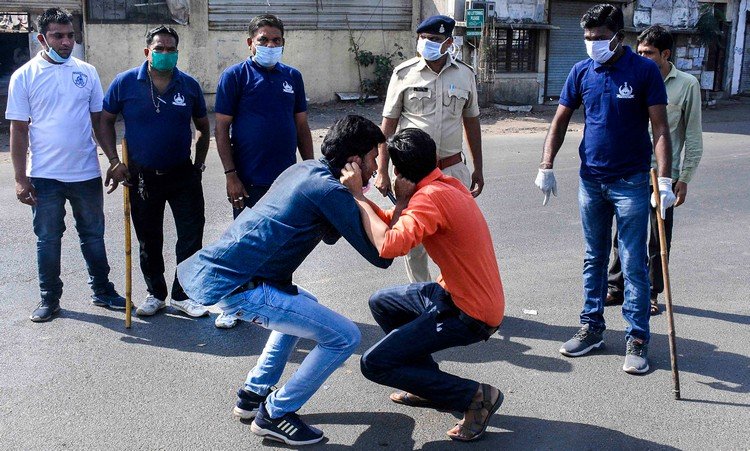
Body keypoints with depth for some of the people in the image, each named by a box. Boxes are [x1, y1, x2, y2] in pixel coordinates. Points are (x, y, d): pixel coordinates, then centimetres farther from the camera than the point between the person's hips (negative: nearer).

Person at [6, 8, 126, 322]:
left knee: (93, 235, 13)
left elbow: (100, 120, 8)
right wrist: (20, 178, -6)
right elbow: (18, 131, -2)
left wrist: (115, 161, 1)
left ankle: (102, 291, 27)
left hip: (86, 173, 2)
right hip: (44, 177, -2)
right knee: (47, 240, 9)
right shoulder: (24, 76, -3)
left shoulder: (87, 72, 4)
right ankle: (49, 299, 23)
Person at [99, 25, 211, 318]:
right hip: (142, 176, -1)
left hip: (183, 175, 1)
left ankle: (182, 295, 15)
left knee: (191, 237, 0)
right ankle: (155, 294, 27)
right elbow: (106, 121, 3)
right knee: (149, 242, 11)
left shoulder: (189, 85, -1)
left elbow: (203, 127, 10)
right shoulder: (125, 82, -5)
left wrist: (198, 164, 6)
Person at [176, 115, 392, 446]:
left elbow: (329, 235, 27)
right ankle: (275, 414, 9)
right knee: (345, 337, -5)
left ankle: (253, 394, 33)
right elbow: (381, 256, -10)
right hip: (234, 286, -10)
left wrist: (355, 197, 12)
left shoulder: (304, 170, 15)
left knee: (304, 304, 33)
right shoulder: (331, 191, -12)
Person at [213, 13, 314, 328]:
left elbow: (302, 126, 13)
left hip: (287, 178, 4)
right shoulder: (235, 76, -4)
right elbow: (222, 128, -6)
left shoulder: (292, 77, 8)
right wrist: (231, 175, -12)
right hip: (249, 181, -4)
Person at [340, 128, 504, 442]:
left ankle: (476, 396, -1)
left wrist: (358, 195, -24)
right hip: (457, 293, 10)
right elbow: (395, 228, 8)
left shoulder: (431, 196, -23)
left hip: (470, 314, -10)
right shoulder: (444, 184, 7)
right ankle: (432, 387, 25)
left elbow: (389, 246, -36)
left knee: (374, 364, -7)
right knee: (381, 303, 22)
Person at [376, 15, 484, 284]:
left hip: (452, 168, 2)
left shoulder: (465, 74, 3)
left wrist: (478, 169, 13)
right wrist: (382, 171, -6)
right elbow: (388, 124, -1)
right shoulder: (404, 73, -3)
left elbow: (471, 122, 12)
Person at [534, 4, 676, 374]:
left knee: (634, 264, 0)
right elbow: (561, 121, 8)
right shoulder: (581, 72, 2)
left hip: (631, 183, -4)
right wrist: (546, 167, 0)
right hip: (591, 180, 4)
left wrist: (664, 180, -19)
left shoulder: (644, 70, -8)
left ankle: (637, 339, 8)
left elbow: (660, 128, -11)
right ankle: (592, 327, 24)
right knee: (594, 259, 13)